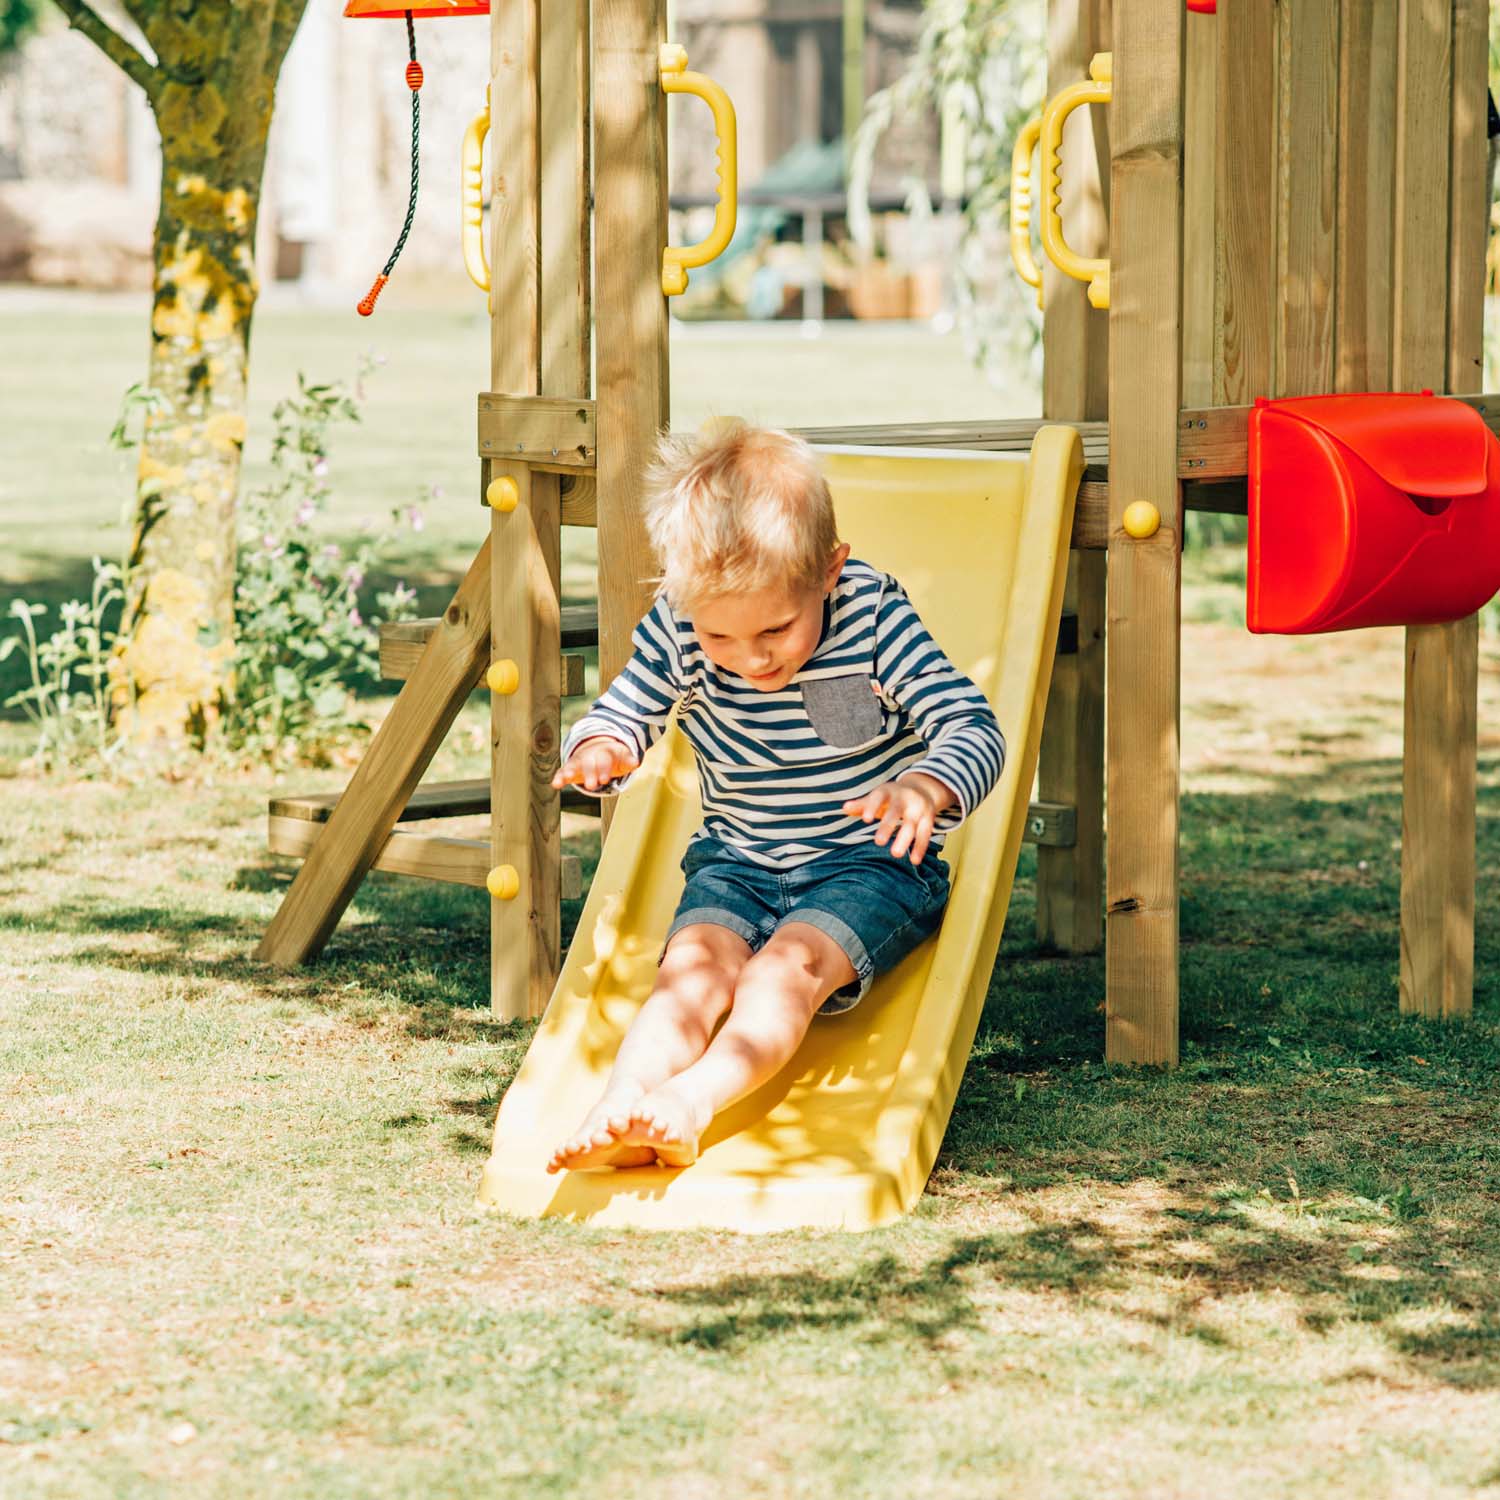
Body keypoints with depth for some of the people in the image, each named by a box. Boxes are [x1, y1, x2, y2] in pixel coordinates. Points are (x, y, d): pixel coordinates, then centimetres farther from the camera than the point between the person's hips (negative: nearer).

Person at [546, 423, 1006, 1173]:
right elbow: (621, 714, 3)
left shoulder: (874, 615, -16)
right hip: (735, 864, 3)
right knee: (693, 964, -25)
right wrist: (598, 751, -24)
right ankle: (620, 1112, -46)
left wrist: (925, 790, -41)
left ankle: (692, 1100, -50)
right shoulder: (675, 630, -9)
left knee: (788, 966, -30)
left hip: (869, 865, -3)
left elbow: (974, 728, -18)